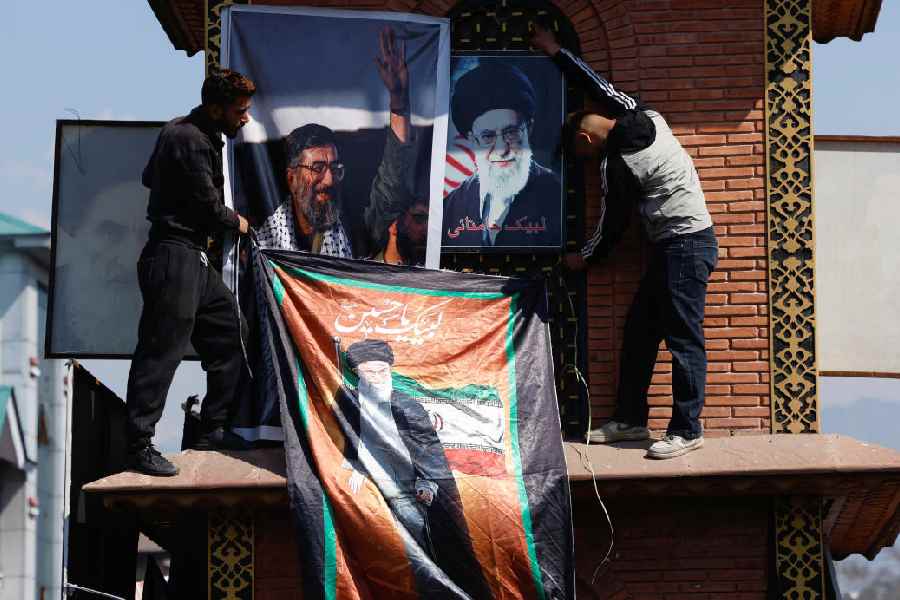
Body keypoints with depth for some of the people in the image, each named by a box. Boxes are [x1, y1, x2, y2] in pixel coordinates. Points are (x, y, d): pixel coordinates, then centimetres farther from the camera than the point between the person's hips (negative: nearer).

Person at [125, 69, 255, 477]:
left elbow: (150, 177, 28)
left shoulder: (186, 131, 15)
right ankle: (139, 447, -11)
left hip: (195, 259, 11)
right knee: (162, 350, -11)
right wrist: (236, 222, 5)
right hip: (175, 256, -11)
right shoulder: (191, 140, -17)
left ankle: (213, 430, 21)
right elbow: (208, 206, -16)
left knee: (228, 335, 14)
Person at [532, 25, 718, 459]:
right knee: (639, 331, 11)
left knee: (683, 338, -10)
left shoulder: (616, 163, -15)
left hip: (684, 246, -9)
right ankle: (631, 419, 15)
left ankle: (687, 431, -11)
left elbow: (612, 226, -4)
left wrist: (584, 259, 14)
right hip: (680, 245, 9)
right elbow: (598, 85, 21)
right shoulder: (642, 117, 4)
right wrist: (557, 53, 30)